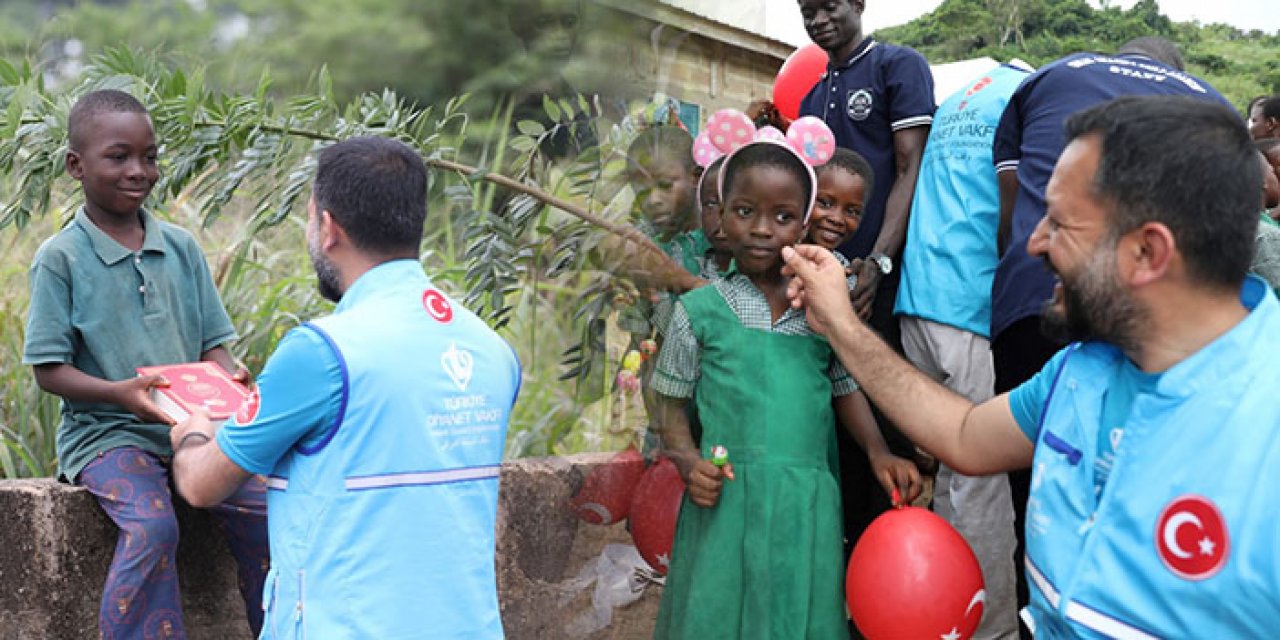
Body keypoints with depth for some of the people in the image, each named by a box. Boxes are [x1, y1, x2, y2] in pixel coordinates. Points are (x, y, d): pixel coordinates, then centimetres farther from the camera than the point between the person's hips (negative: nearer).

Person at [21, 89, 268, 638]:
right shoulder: (60, 258, -3)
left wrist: (227, 376, -13)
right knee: (151, 526, -31)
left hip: (191, 425, 4)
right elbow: (49, 370, -5)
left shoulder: (182, 247, 9)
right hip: (105, 432, -4)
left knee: (262, 510, -18)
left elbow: (213, 344, 11)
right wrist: (121, 393, -23)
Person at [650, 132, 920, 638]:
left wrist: (878, 452, 2)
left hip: (806, 507, 2)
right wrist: (689, 462, -10)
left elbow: (846, 388, 17)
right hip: (726, 506, -2)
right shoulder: (699, 311, 1)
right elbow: (674, 408, 7)